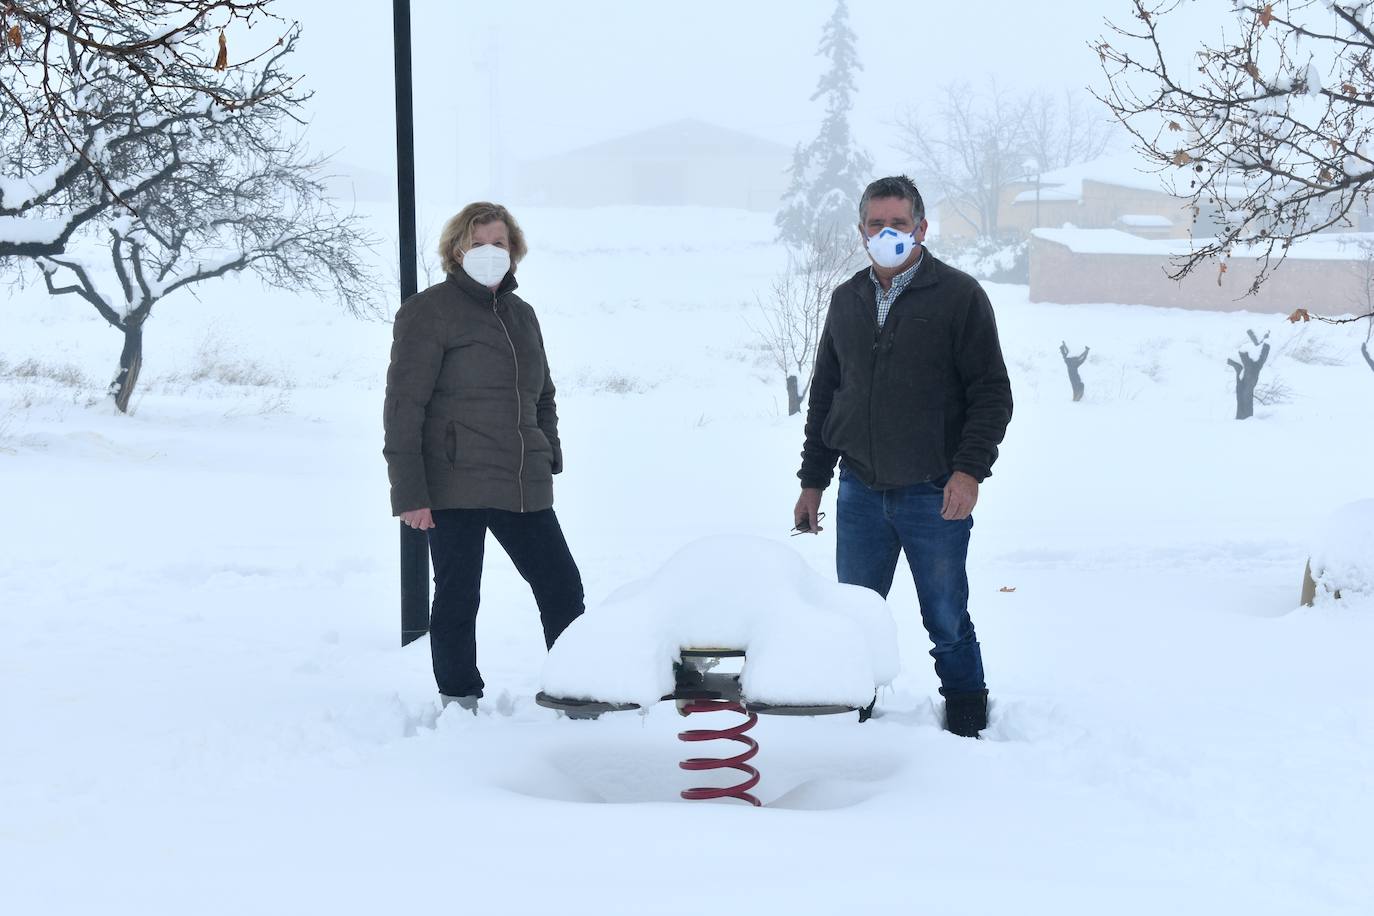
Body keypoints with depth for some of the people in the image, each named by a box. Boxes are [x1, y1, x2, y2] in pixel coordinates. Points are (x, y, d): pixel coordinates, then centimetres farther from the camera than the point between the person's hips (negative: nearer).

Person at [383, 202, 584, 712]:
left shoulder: (521, 314, 16)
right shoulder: (429, 311, -5)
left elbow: (543, 397, 26)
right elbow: (404, 405, -10)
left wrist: (549, 460, 18)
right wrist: (409, 493, -14)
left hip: (522, 487, 6)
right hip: (454, 488, -6)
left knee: (562, 586, 6)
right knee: (458, 598, 1)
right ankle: (460, 702, 13)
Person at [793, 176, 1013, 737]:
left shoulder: (959, 296, -2)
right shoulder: (847, 301, 12)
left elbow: (992, 393, -5)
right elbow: (823, 395, 18)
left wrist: (970, 470, -15)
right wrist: (812, 481, 14)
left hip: (935, 495, -4)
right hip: (860, 492, 4)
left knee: (948, 625, 3)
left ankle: (967, 731, 16)